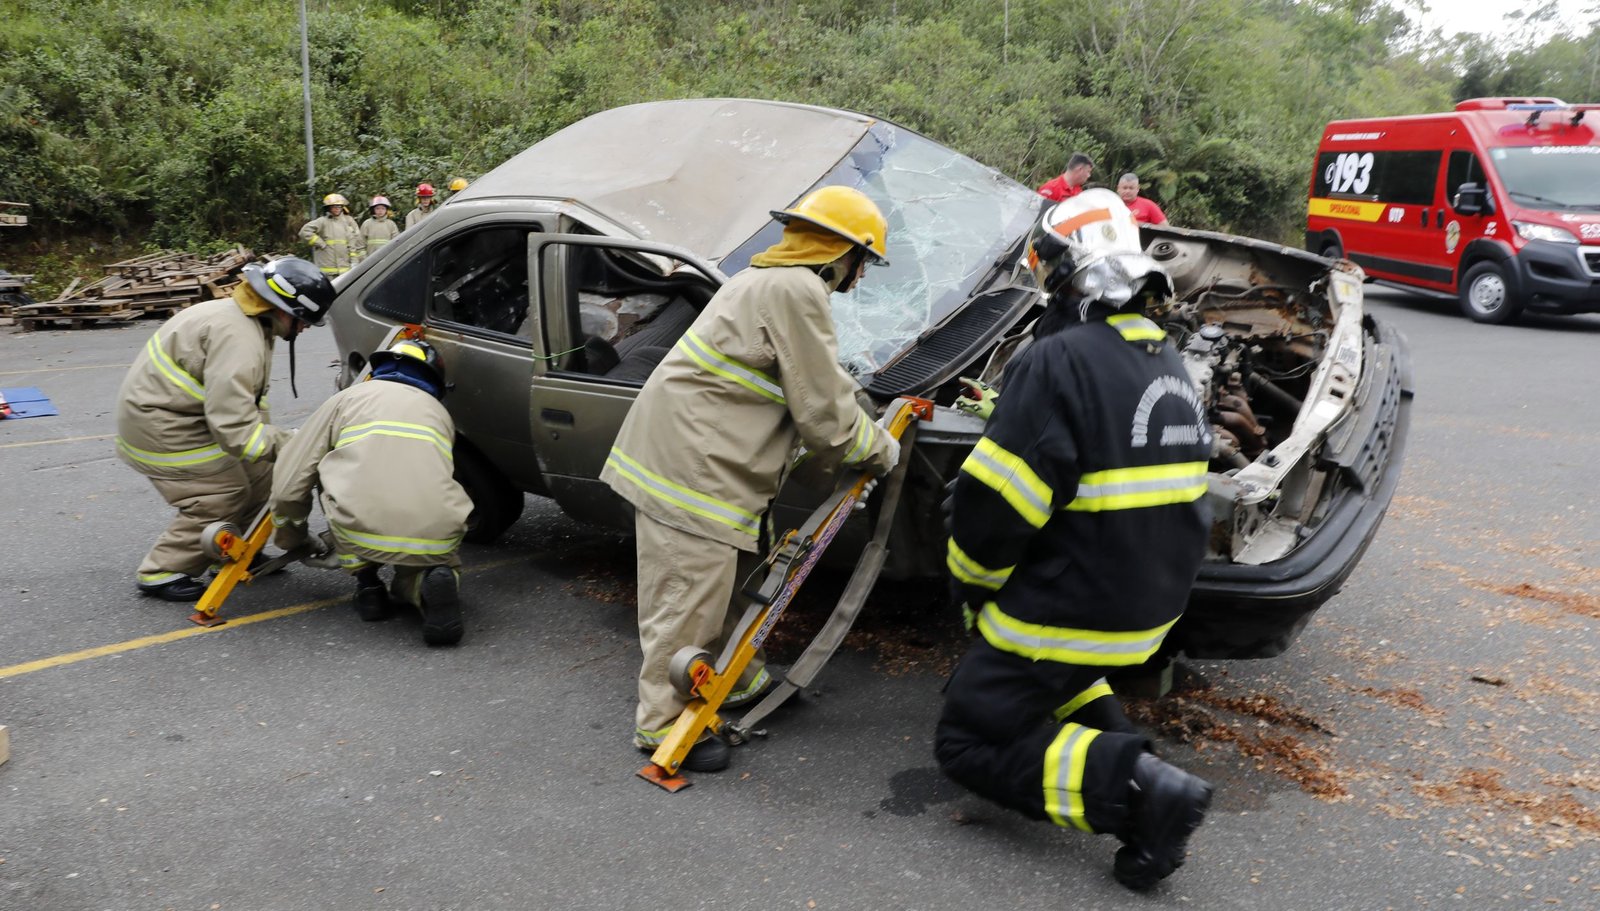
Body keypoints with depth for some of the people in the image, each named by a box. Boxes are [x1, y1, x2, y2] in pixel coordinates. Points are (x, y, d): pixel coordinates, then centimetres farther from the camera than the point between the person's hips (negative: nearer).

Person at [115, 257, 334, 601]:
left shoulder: (249, 321, 7)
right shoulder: (237, 339, -28)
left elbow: (247, 401, 10)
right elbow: (233, 424, -33)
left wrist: (277, 437, -1)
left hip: (181, 412, 10)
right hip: (157, 422, -10)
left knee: (257, 475, 9)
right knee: (223, 494, -11)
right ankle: (162, 573, 1)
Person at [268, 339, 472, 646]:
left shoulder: (346, 398, 18)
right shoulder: (439, 412, 27)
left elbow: (288, 486, 16)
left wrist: (291, 539, 35)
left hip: (363, 533, -2)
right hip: (437, 538, 2)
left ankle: (367, 585, 20)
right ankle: (428, 583, -1)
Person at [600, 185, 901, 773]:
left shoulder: (765, 280, 20)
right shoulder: (797, 292, -15)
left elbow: (809, 392, 24)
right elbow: (826, 412, -14)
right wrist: (882, 451, 3)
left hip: (686, 454, 11)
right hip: (689, 465, -11)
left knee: (722, 583, 22)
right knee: (689, 598, -2)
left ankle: (743, 684, 38)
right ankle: (662, 725, 9)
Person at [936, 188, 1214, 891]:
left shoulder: (1059, 360, -21)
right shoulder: (1168, 363, 7)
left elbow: (996, 503, -23)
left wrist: (974, 581, -4)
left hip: (1072, 610, -9)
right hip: (1150, 605, 9)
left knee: (968, 744, 4)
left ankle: (1134, 785, -12)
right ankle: (1103, 730, 21)